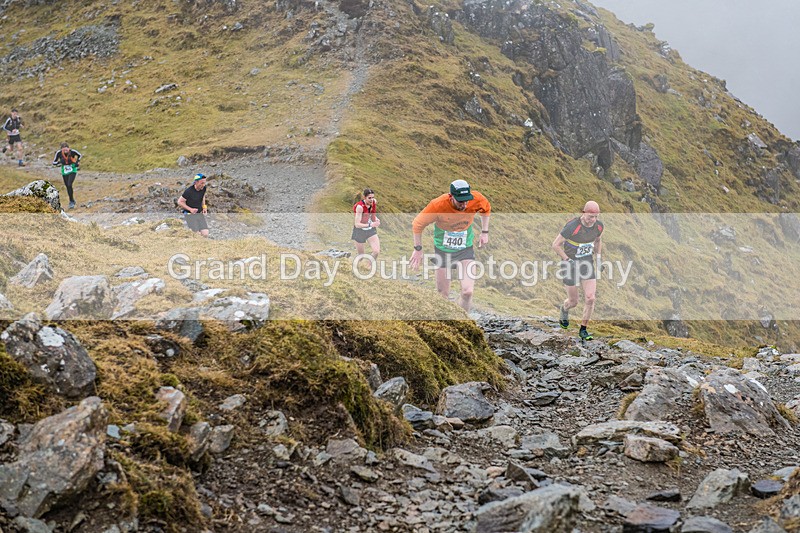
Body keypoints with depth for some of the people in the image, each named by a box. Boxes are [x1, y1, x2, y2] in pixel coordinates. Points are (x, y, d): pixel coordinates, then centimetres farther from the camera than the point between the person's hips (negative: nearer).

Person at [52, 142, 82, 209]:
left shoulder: (72, 151, -21)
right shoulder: (59, 153, -19)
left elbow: (79, 155, 1)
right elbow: (54, 163, -10)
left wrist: (77, 162, -9)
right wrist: (59, 162, -28)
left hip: (72, 171, -3)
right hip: (64, 172, 3)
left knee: (69, 185, -19)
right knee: (68, 187, 11)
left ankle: (71, 202, -7)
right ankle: (72, 201, 32)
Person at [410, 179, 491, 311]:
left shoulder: (477, 199, -20)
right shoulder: (438, 205, -28)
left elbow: (486, 209, 7)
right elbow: (417, 224, -12)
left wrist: (484, 232, 5)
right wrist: (418, 249, -7)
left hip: (465, 248, 1)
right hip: (443, 249, -1)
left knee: (467, 292, -13)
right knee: (443, 295, 6)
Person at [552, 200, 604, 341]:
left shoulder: (599, 225, -9)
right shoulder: (572, 227, -27)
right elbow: (556, 245, -16)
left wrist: (598, 258, 6)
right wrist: (568, 260, -20)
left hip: (587, 263, 4)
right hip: (570, 264, -4)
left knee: (590, 298, -9)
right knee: (573, 301, 8)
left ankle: (583, 330, 9)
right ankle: (564, 309, 46)